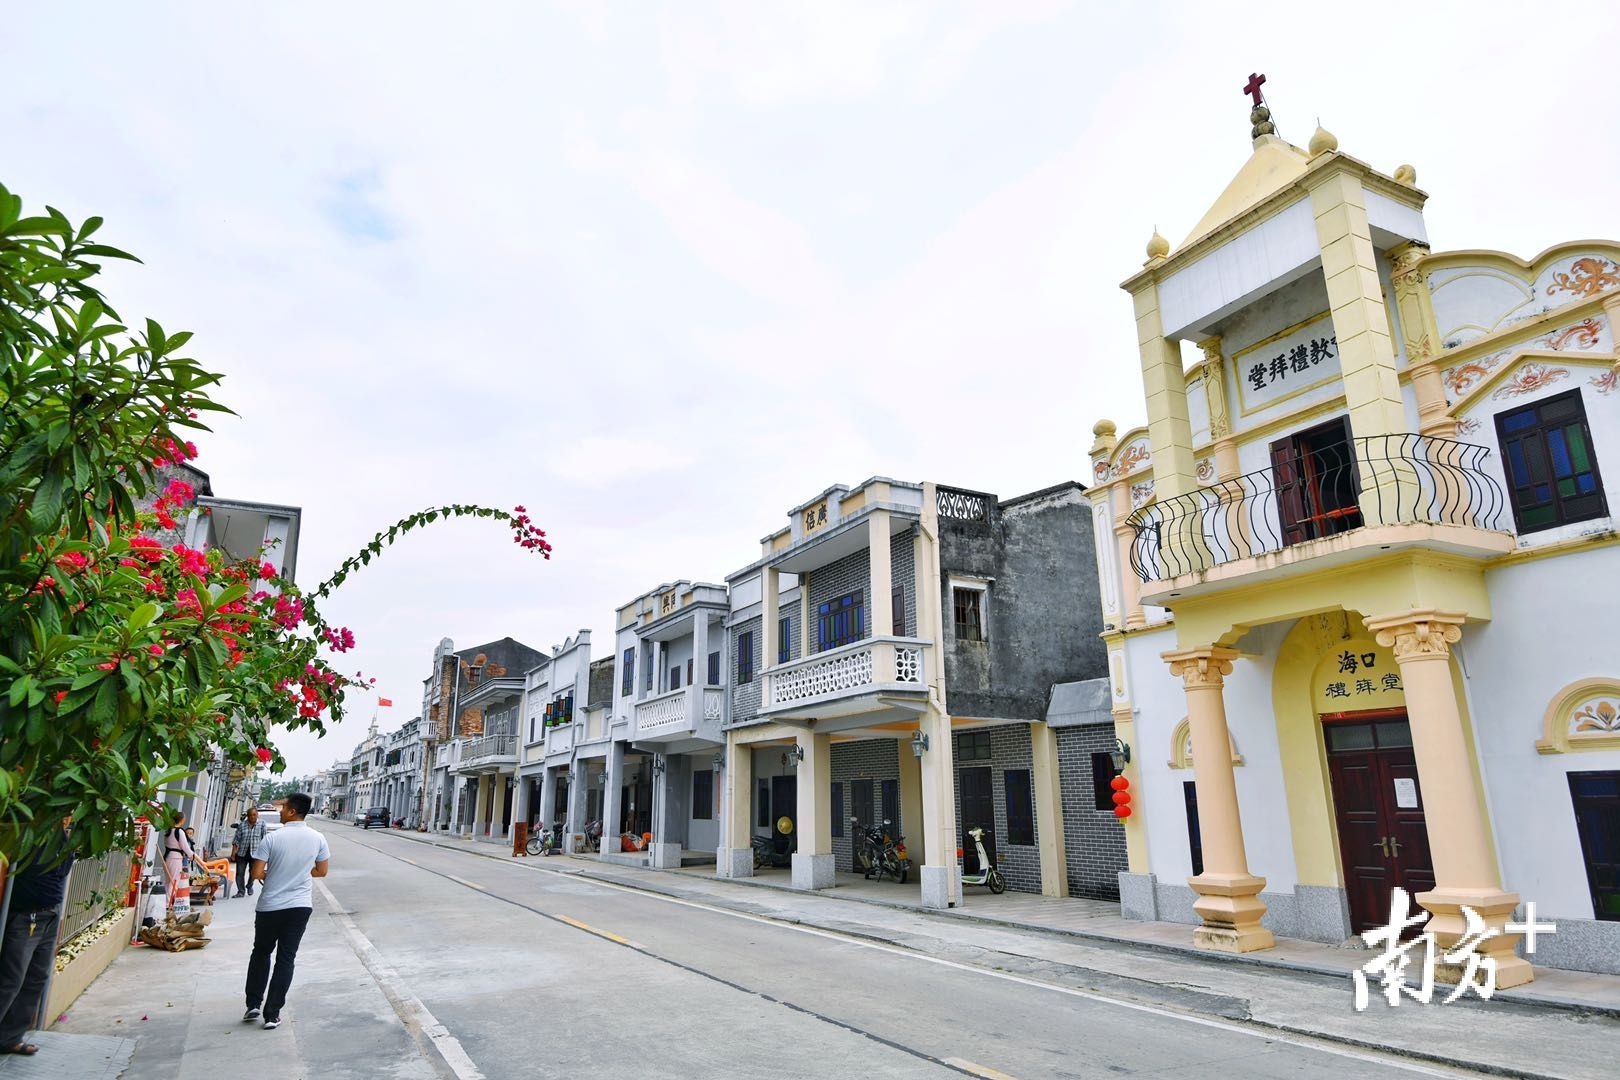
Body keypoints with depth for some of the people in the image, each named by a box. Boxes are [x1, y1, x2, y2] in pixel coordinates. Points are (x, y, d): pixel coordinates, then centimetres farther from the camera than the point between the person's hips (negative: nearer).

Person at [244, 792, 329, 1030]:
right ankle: (272, 1014, 10)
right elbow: (322, 871, 6)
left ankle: (253, 1005, 23)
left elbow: (256, 873, -12)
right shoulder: (318, 839, -4)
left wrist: (269, 874, 9)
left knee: (261, 953, 21)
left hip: (270, 906, -1)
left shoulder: (273, 838, -14)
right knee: (286, 959, 9)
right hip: (300, 906, 2)